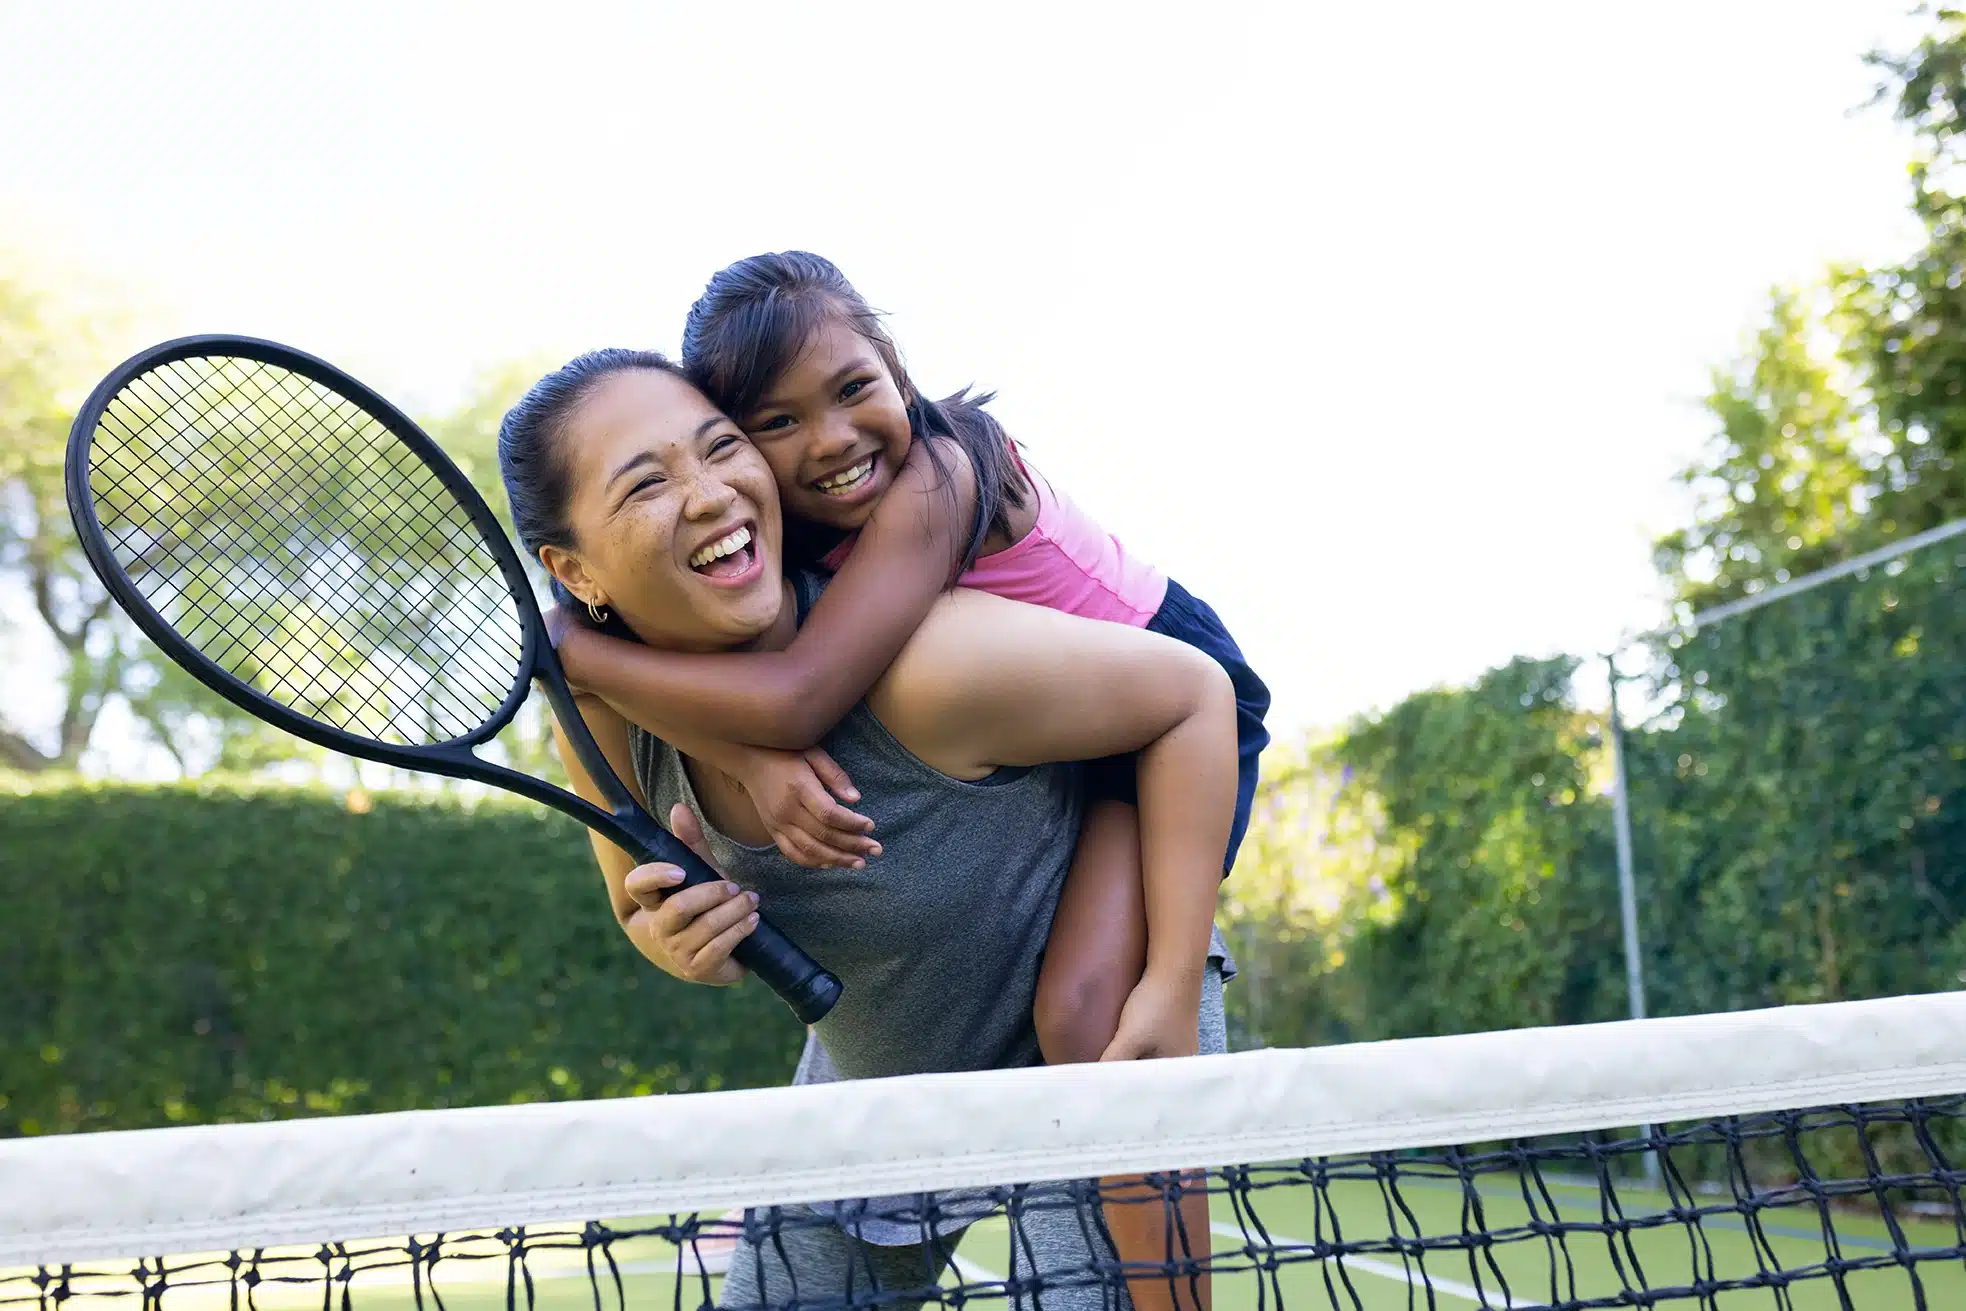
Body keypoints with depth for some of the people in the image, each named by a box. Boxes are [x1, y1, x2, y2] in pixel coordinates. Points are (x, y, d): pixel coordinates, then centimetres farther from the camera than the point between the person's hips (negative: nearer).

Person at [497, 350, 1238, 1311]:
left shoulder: (919, 667, -35)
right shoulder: (605, 716, -16)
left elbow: (1195, 694, -22)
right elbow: (640, 913, 4)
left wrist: (1172, 992, -24)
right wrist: (671, 943, -23)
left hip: (1093, 1032, -5)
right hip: (864, 1071, 5)